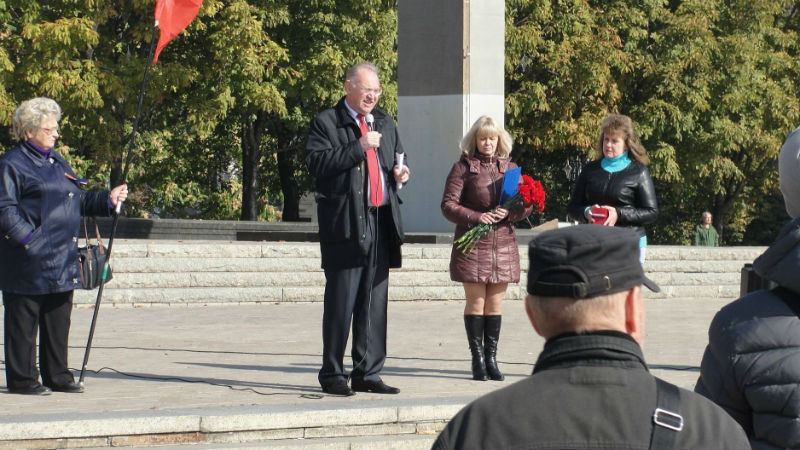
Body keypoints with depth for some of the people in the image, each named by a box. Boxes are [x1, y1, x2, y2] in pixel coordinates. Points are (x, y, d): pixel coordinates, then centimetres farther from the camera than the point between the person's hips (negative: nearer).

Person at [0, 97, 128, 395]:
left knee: (58, 320, 12)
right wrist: (29, 239, -20)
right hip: (30, 264, -8)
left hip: (62, 260, 8)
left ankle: (57, 376, 20)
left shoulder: (57, 162, 18)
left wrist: (108, 199, 10)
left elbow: (79, 200, 24)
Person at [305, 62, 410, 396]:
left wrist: (399, 173, 8)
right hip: (346, 224, -6)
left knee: (375, 302, 8)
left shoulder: (385, 123, 18)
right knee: (341, 302, -3)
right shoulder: (326, 122, -2)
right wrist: (358, 147, -19)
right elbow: (316, 163, -14)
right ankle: (332, 374, 4)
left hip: (381, 223, 6)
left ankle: (367, 373, 14)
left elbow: (397, 156, 31)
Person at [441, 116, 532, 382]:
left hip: (503, 243, 3)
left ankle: (491, 357, 9)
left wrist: (508, 213, -12)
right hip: (472, 243, -3)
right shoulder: (463, 167, 2)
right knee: (476, 301, -3)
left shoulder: (510, 168, 12)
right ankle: (478, 359, 3)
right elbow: (448, 205, -4)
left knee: (495, 303, 4)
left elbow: (526, 206, 9)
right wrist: (476, 217, -19)